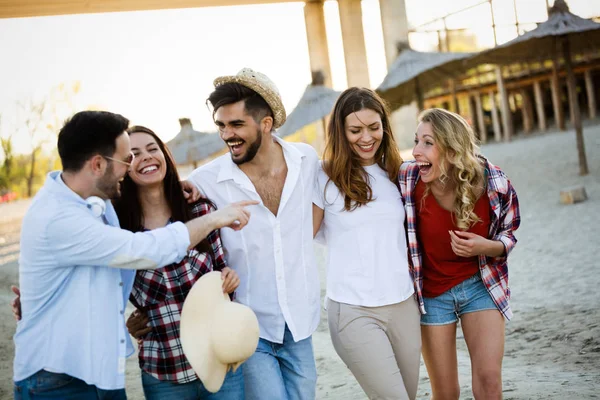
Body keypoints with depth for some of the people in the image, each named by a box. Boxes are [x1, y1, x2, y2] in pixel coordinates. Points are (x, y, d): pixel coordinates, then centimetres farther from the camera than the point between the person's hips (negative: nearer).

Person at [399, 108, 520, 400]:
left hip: (480, 285, 0)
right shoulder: (408, 180, -20)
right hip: (430, 293, 0)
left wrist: (488, 247, -21)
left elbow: (509, 232, -1)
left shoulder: (493, 183, -19)